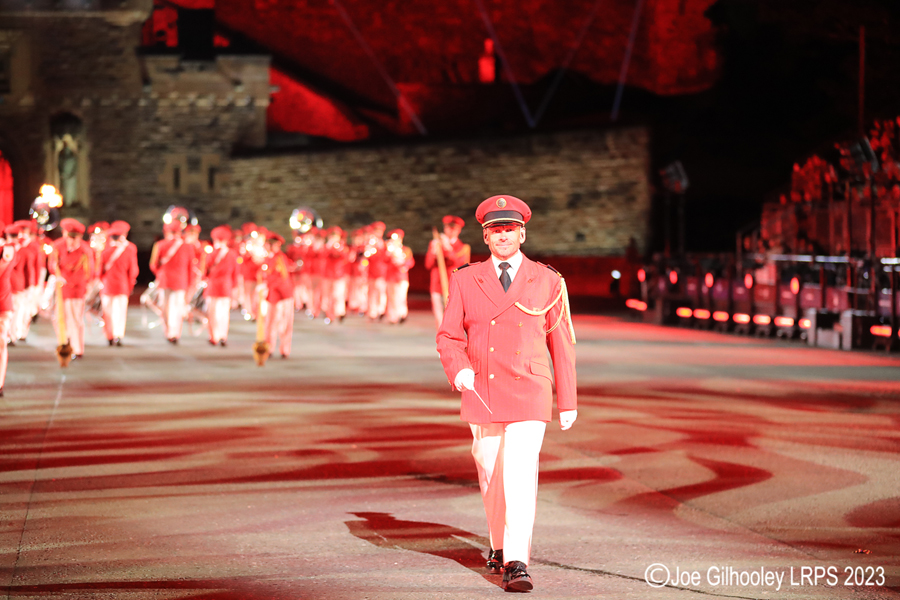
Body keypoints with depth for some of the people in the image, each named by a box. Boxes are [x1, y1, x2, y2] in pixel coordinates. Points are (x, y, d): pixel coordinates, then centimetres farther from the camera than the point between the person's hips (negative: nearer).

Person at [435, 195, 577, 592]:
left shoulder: (547, 282, 2)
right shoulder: (465, 280, 5)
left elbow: (561, 344, 6)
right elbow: (449, 336, 5)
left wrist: (568, 403, 6)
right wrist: (458, 369, -16)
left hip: (529, 395, -2)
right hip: (482, 393, 2)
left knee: (520, 474, -16)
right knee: (490, 474, 13)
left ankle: (516, 563, -18)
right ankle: (500, 543, 37)